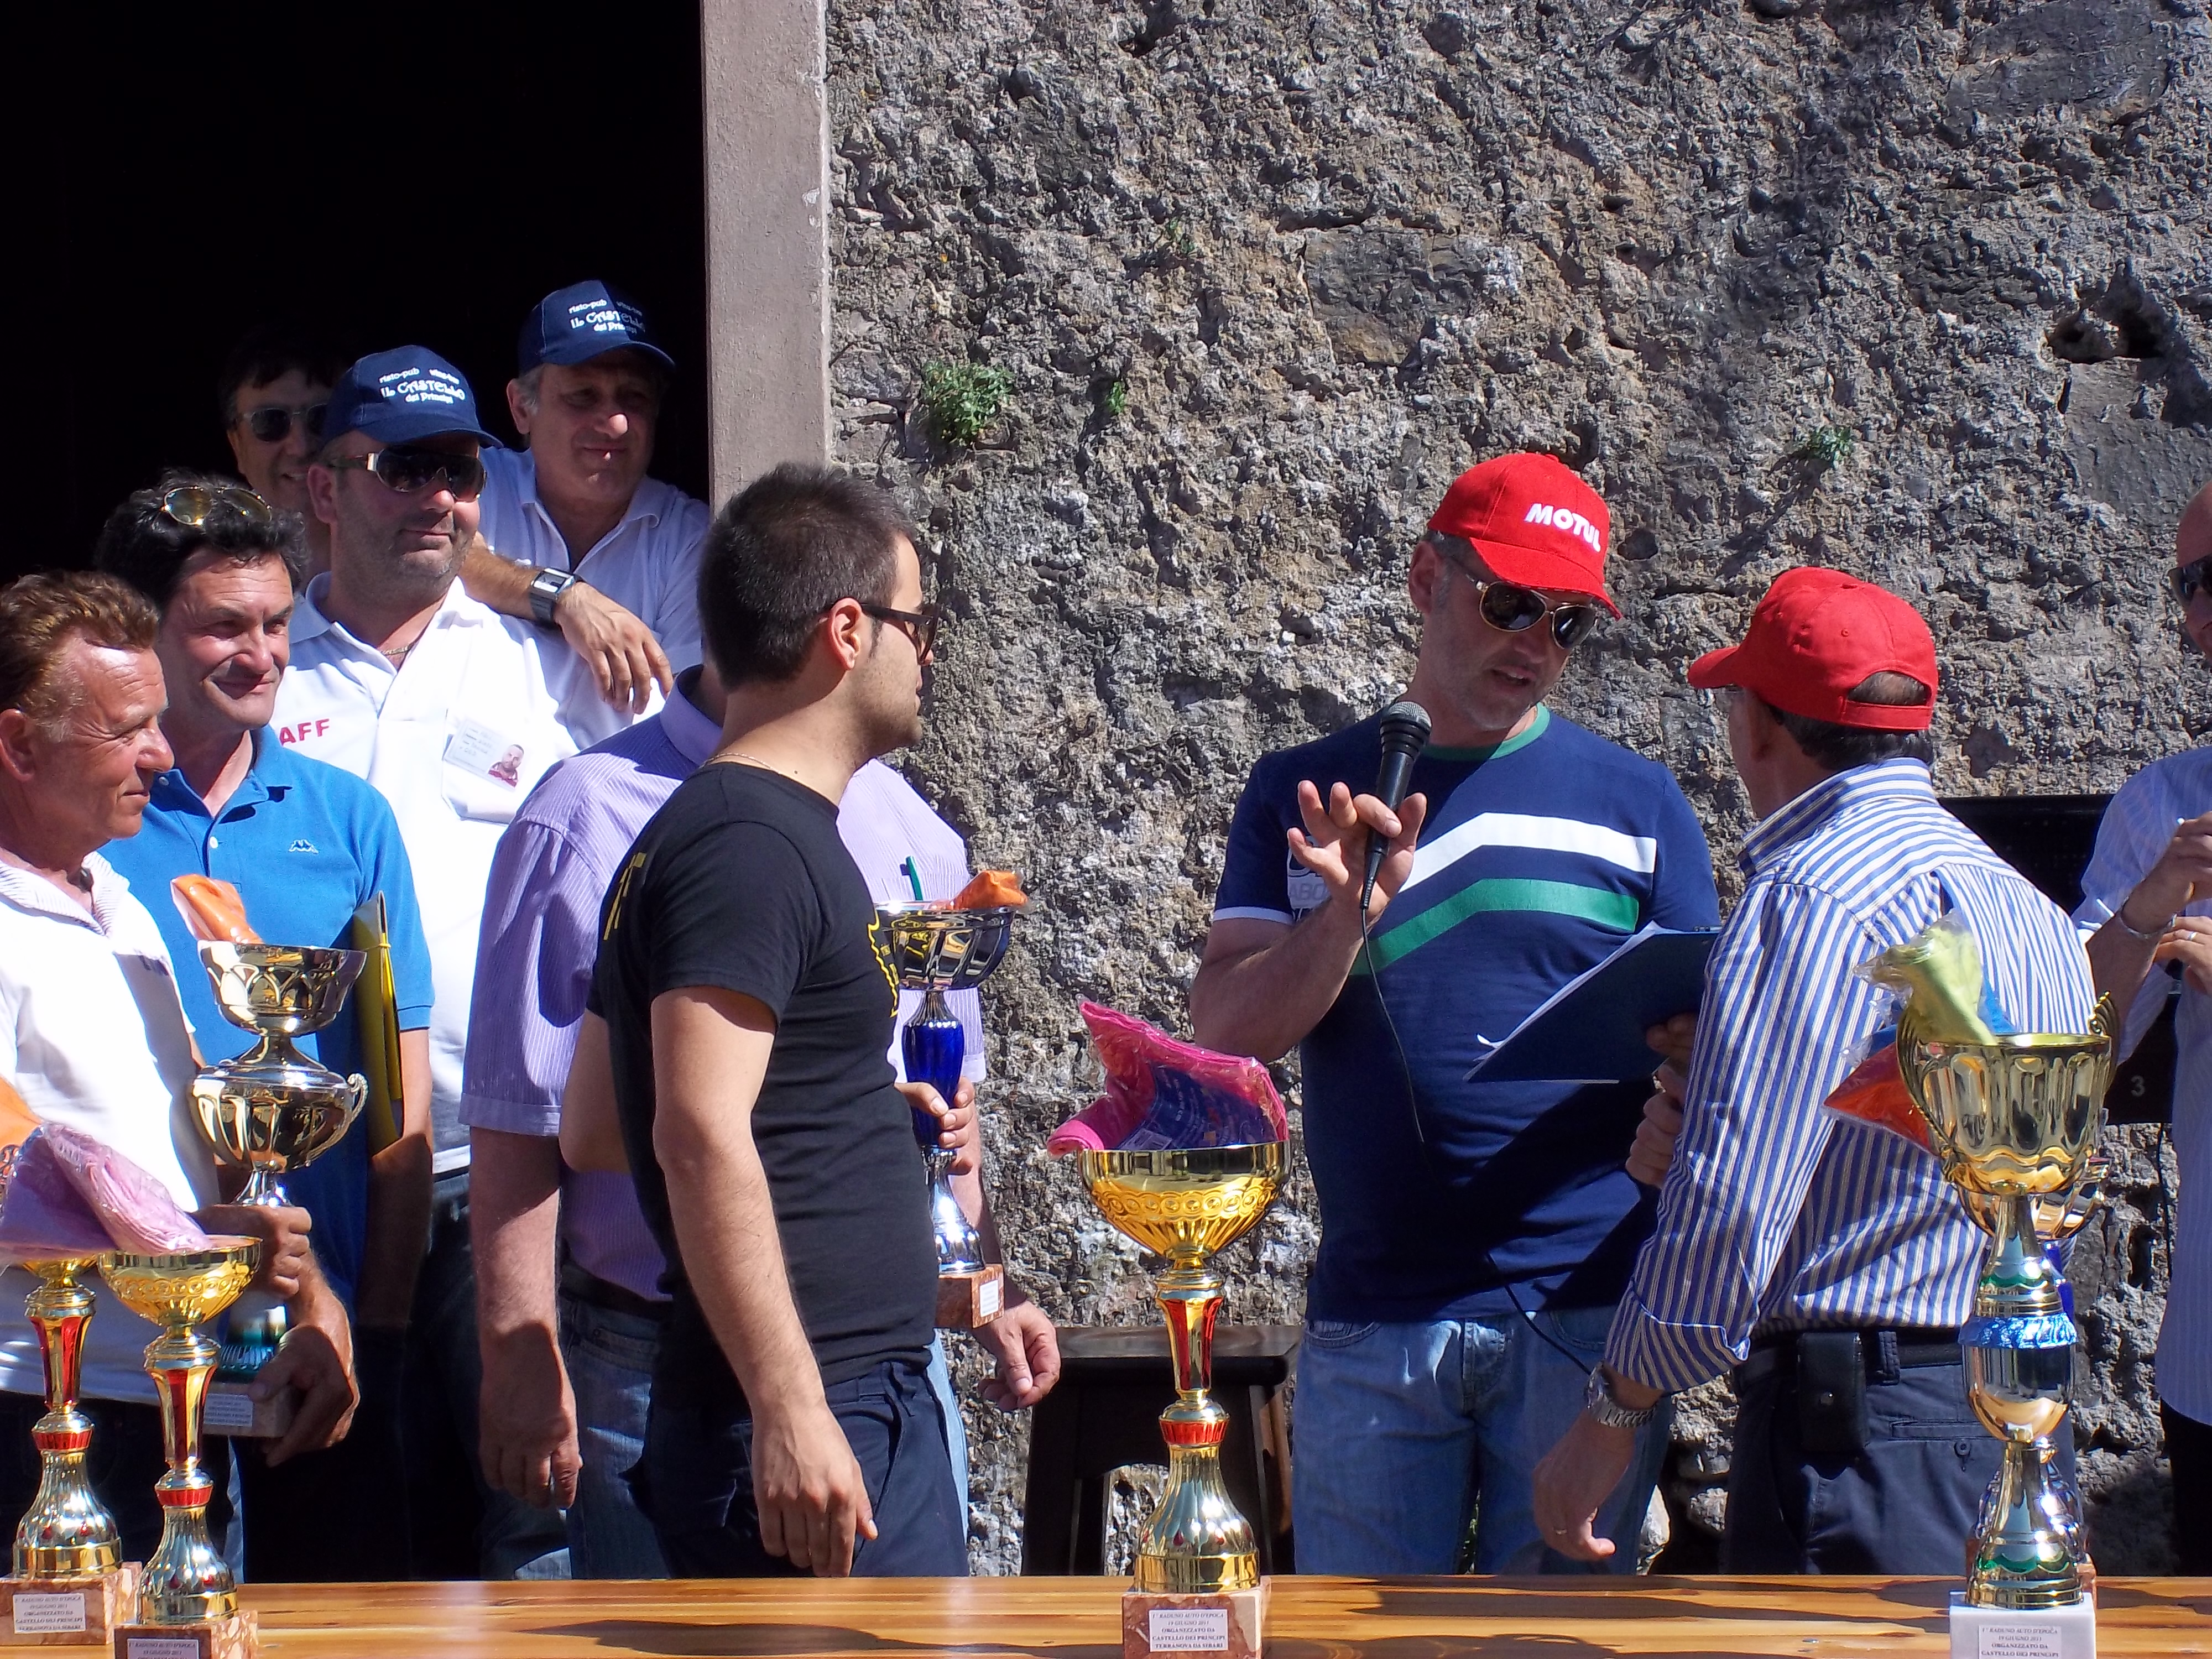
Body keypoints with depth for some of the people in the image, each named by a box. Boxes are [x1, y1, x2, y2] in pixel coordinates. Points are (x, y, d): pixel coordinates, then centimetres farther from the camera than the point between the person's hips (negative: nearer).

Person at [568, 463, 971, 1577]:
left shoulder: (727, 834, 20)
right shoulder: (753, 846, -12)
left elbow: (594, 1131, 25)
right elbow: (699, 1135, -21)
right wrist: (788, 1410, -25)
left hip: (869, 1402, 10)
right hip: (813, 1419, -10)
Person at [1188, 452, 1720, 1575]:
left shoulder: (1635, 803, 9)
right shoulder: (1305, 798, 9)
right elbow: (1225, 1036, 1)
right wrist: (1348, 913, -16)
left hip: (1586, 1309, 0)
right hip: (1374, 1312, 1)